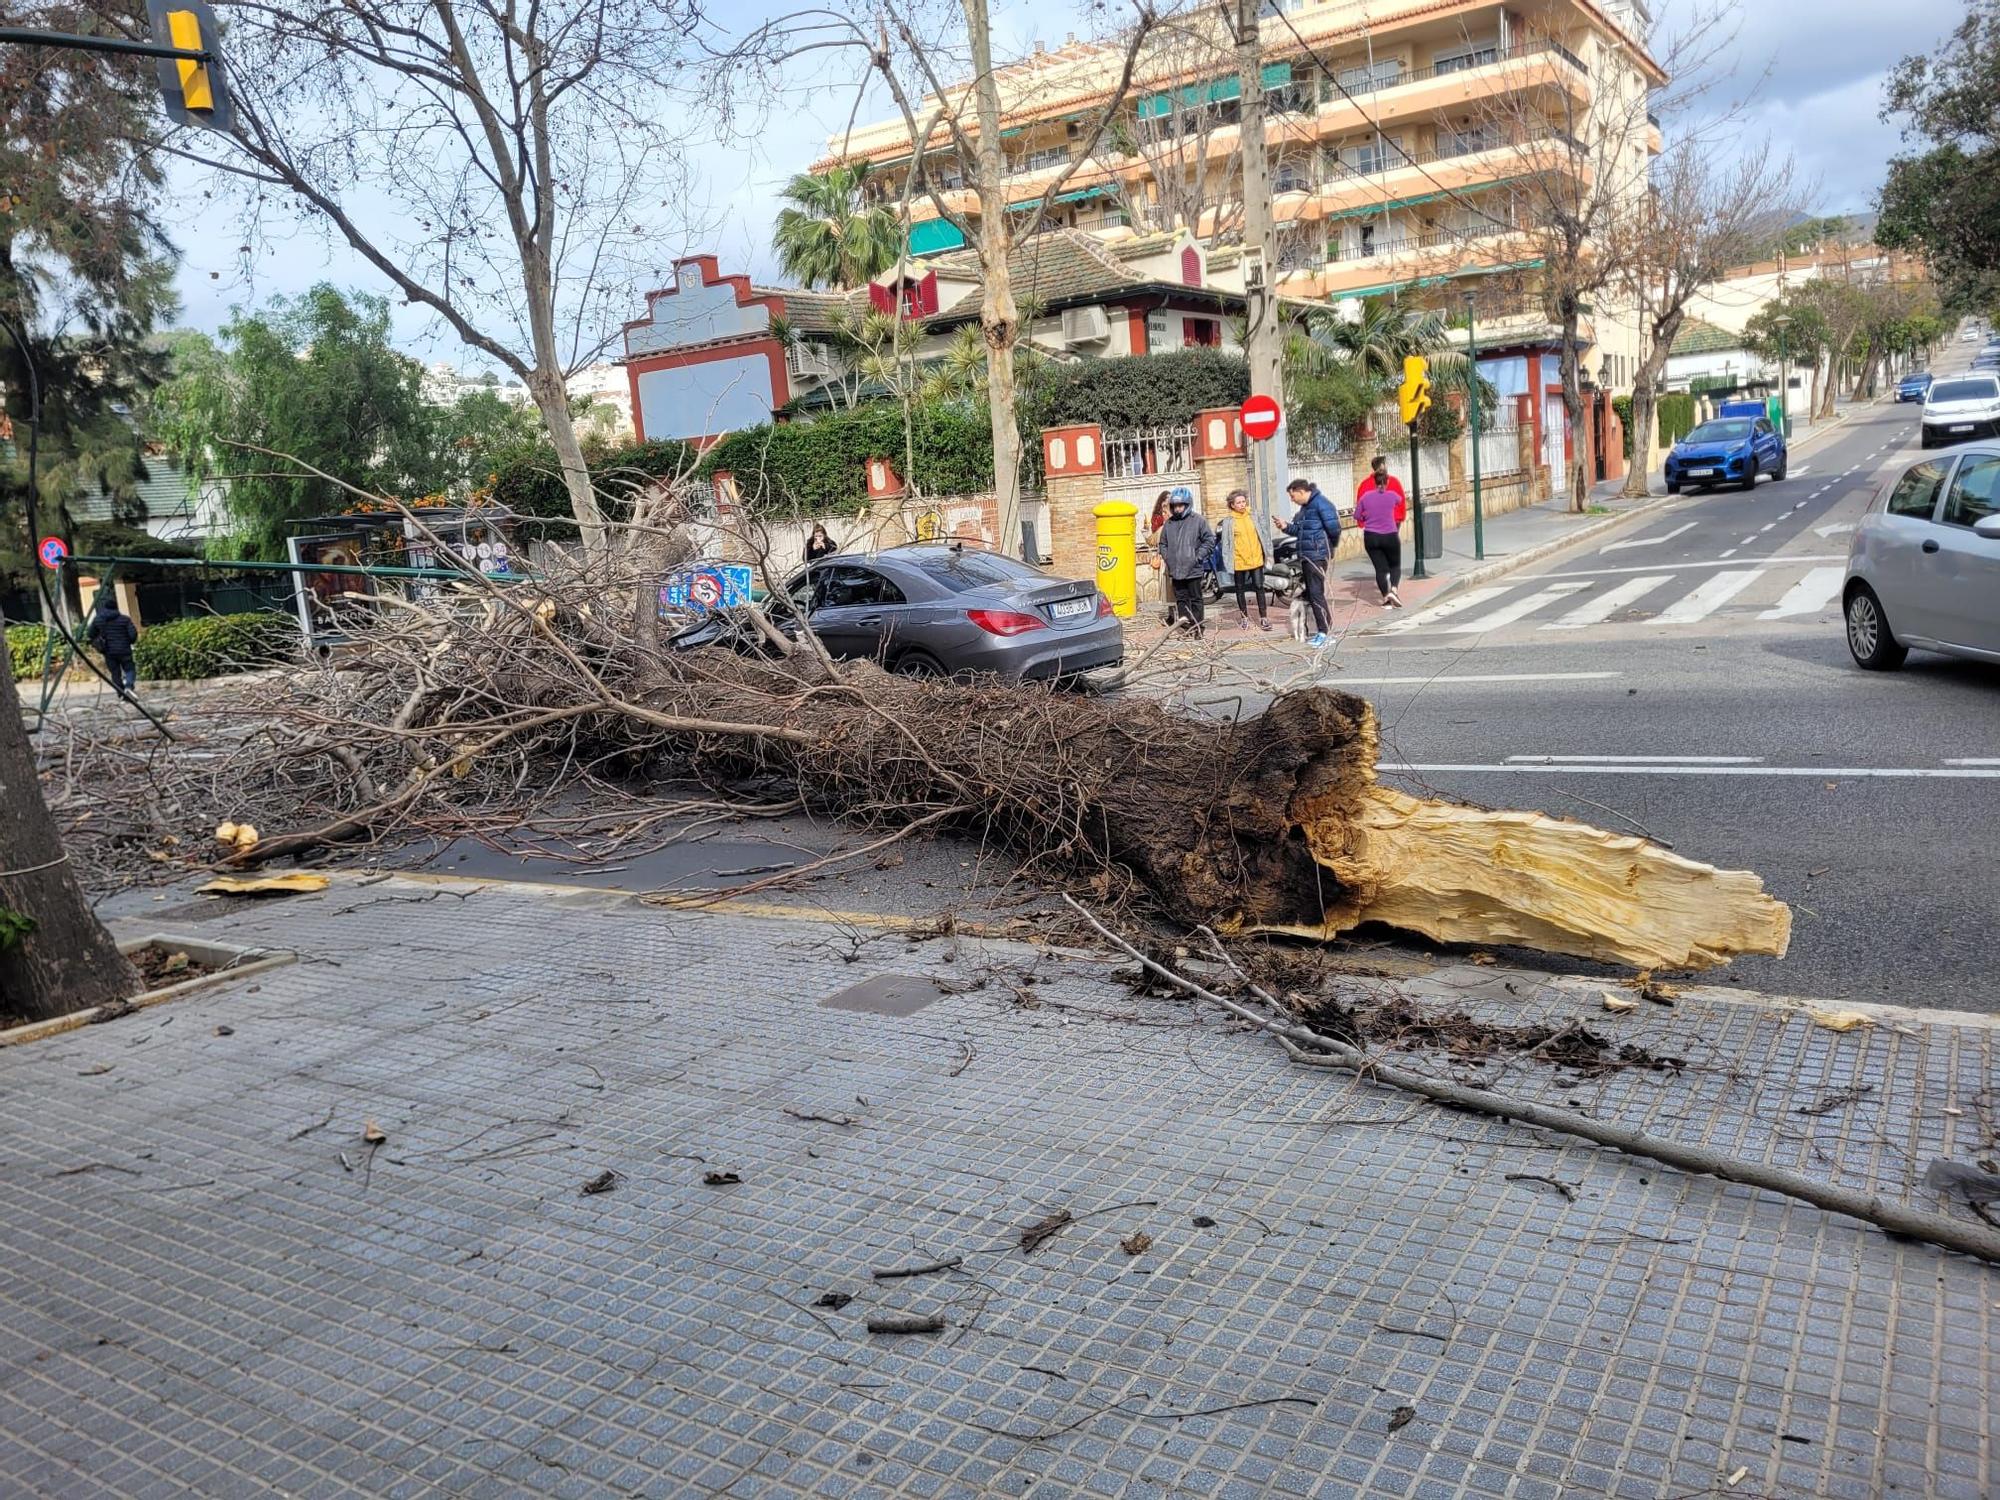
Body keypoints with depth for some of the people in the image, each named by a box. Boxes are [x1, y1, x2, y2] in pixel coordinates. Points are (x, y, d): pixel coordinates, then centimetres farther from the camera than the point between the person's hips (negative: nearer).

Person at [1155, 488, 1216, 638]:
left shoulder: (1198, 521, -4)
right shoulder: (1169, 523, 8)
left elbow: (1210, 540, -5)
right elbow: (1163, 543, 18)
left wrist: (1198, 557, -11)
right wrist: (1167, 558, 3)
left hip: (1193, 569, -4)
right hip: (1175, 570, 4)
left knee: (1195, 599, 3)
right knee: (1180, 597, 8)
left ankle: (1197, 627, 9)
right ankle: (1184, 618, 14)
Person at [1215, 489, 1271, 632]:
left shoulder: (1252, 517, 5)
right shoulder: (1228, 521, -5)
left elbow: (1261, 536, 11)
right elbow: (1226, 543, -5)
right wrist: (1228, 563, -10)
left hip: (1256, 559, 2)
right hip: (1239, 561, -2)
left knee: (1259, 587, 2)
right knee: (1240, 589, 9)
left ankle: (1263, 618, 8)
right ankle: (1245, 617, 22)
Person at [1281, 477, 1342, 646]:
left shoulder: (1321, 504, -14)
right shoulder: (1305, 507, 15)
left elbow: (1334, 528, -19)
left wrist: (1331, 545, -3)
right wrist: (1286, 527, 6)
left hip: (1318, 555, -10)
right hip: (1306, 556, 10)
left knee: (1316, 593, -8)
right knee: (1310, 593, 12)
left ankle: (1324, 632, -3)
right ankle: (1325, 627, 19)